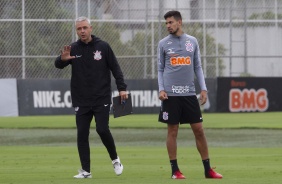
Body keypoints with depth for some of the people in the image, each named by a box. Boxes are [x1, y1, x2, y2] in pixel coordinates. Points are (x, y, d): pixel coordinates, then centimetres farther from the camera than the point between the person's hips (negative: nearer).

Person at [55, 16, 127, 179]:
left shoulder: (103, 46, 0)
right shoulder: (73, 49, 4)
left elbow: (115, 68, 3)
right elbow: (58, 65, -4)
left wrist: (122, 88, -7)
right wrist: (62, 59, -28)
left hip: (102, 99, -2)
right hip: (81, 101, 2)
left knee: (102, 129, -13)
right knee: (82, 135, -1)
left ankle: (115, 159, 11)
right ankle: (85, 171, 5)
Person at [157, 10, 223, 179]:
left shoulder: (192, 42, 8)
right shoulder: (164, 44, 4)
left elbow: (197, 67, 12)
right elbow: (160, 69, 7)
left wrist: (203, 88, 4)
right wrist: (161, 89, -5)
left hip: (189, 94, 2)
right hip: (171, 94, -2)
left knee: (199, 130, 1)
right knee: (172, 131, 0)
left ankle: (208, 169, 7)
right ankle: (175, 170, 7)